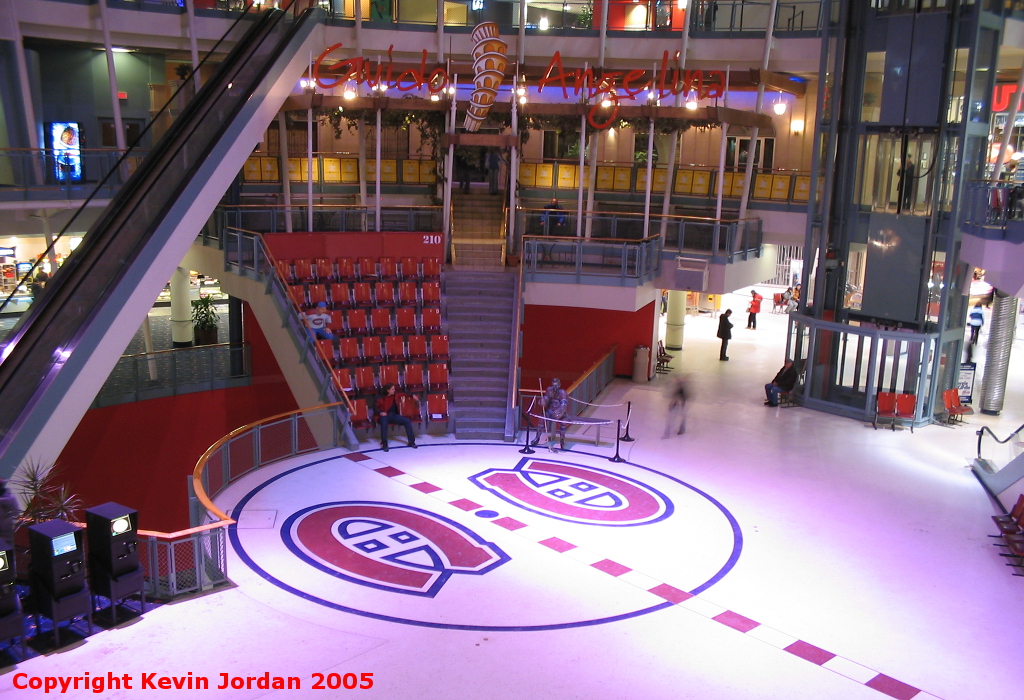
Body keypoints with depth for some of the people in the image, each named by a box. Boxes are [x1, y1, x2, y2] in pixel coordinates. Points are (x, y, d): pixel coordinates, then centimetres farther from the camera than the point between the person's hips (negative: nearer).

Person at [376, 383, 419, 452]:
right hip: (385, 416, -5)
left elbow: (404, 394, 20)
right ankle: (384, 444, -32)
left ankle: (411, 442, -5)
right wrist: (380, 412, -21)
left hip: (394, 415, 5)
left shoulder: (395, 394, 3)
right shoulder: (381, 398, -10)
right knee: (384, 423, -40)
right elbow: (376, 408, -3)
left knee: (407, 421, -14)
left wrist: (413, 395, 9)